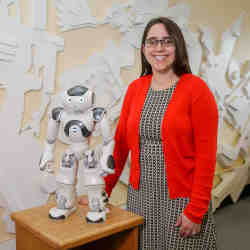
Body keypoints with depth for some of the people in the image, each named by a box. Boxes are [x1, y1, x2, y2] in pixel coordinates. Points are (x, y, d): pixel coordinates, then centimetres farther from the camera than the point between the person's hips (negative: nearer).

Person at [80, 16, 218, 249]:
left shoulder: (196, 88, -11)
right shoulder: (135, 88, 3)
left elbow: (206, 154, -12)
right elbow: (120, 143, 5)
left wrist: (196, 210, -13)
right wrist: (102, 191, 4)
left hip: (181, 199, -4)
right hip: (139, 196, 4)